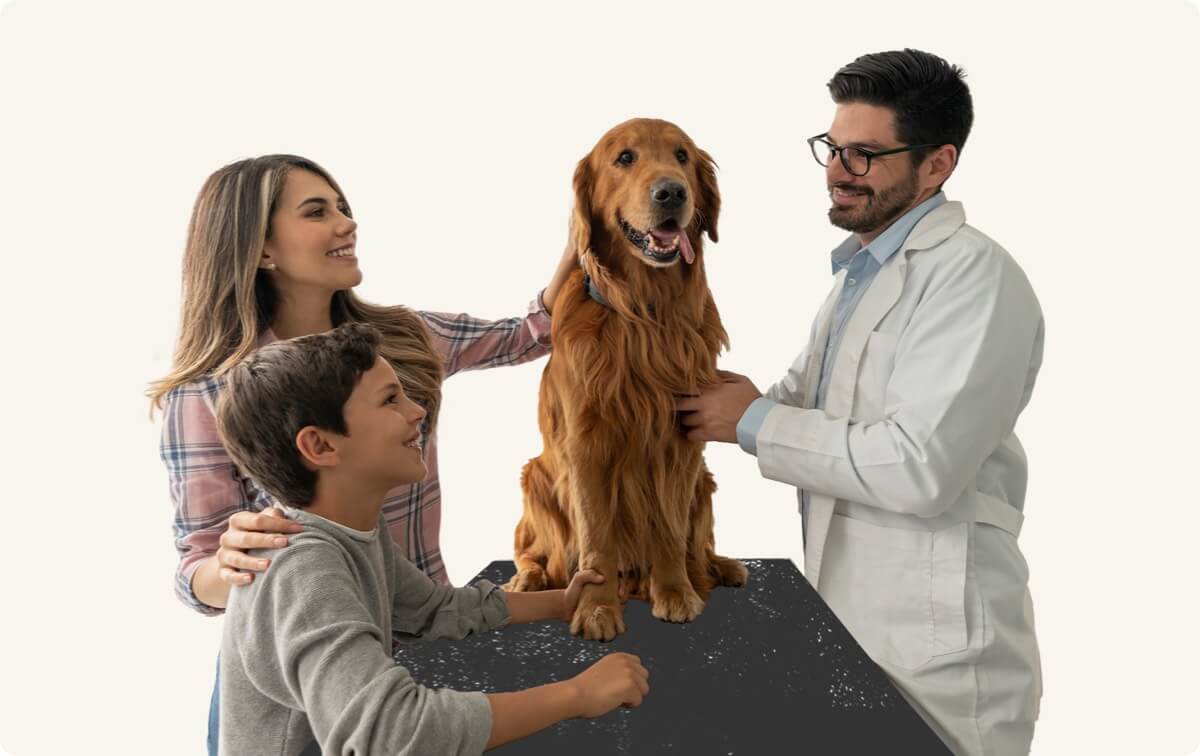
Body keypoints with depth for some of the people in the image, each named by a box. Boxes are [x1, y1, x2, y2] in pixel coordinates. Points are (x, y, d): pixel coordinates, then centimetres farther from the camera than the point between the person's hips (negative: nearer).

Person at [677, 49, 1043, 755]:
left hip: (937, 644, -8)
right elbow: (815, 403, 14)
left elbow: (920, 469, -26)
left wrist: (756, 421, -17)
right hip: (850, 617, 9)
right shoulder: (859, 269, 14)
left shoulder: (975, 275, -17)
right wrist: (730, 400, -5)